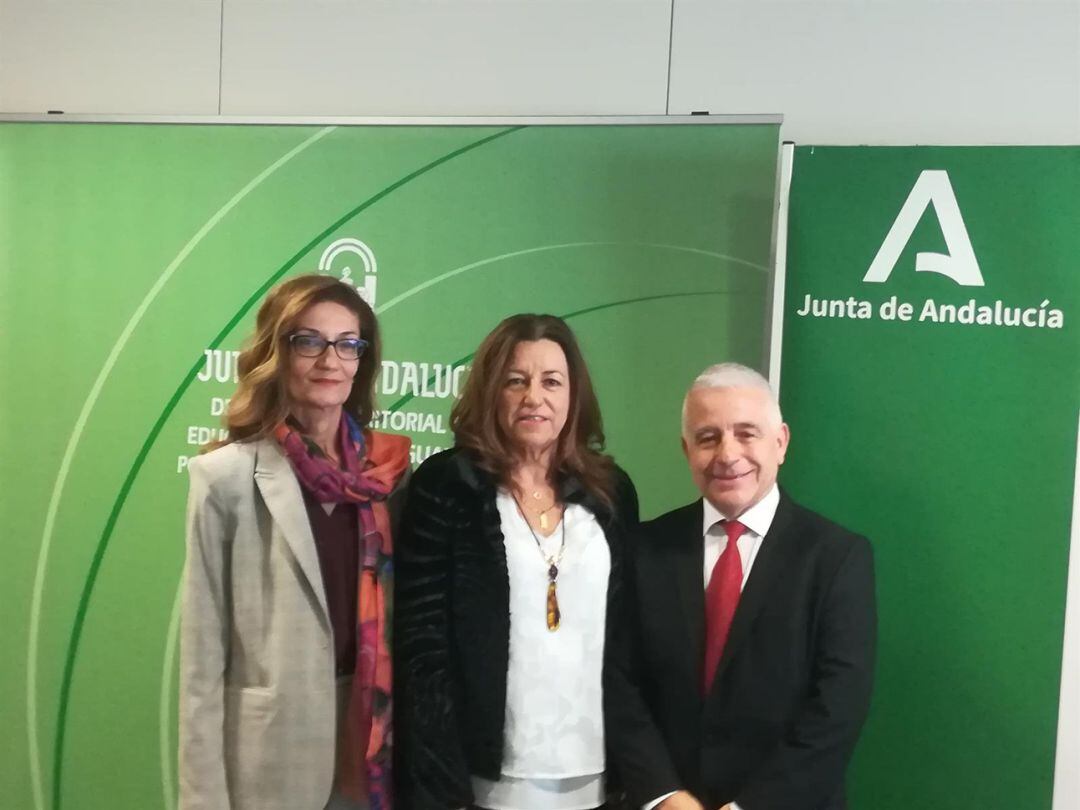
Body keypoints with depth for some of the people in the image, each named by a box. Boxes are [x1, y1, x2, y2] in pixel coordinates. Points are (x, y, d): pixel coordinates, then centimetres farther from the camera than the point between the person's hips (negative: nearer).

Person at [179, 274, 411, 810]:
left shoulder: (389, 469, 2)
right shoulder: (227, 477, -8)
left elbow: (406, 616, 8)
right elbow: (202, 655, -7)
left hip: (373, 742, 3)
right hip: (272, 755, -3)